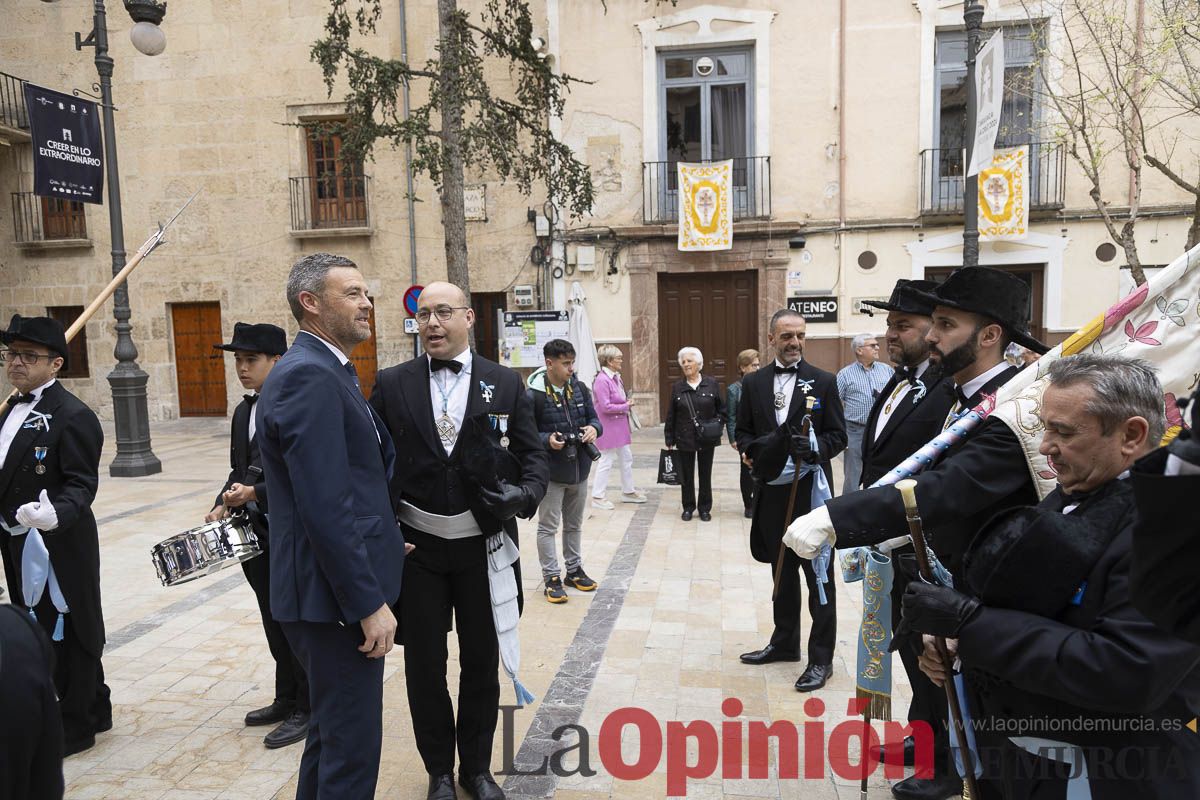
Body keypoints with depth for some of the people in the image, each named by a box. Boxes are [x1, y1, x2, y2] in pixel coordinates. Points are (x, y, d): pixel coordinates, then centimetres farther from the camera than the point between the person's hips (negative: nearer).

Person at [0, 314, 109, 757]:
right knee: (39, 631, 20)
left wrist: (55, 514, -39)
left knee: (66, 634, 5)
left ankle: (75, 727, 22)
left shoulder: (73, 417, -17)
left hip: (57, 546, -9)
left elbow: (81, 484, -21)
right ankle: (94, 711, 36)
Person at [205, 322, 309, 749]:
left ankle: (305, 710, 19)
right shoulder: (243, 412, 12)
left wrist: (254, 493, -23)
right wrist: (223, 506, 1)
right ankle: (285, 699, 33)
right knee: (274, 621, 17)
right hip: (257, 534, 8)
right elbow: (239, 471, 16)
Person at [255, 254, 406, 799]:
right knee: (352, 743, 4)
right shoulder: (308, 376, -20)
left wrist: (385, 539, 12)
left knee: (332, 729, 24)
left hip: (341, 584, 10)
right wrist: (370, 604, -21)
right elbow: (325, 508, -25)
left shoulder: (329, 371, 13)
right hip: (335, 595, -10)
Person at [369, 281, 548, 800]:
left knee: (482, 663, 15)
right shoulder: (392, 384, 0)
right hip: (416, 547, 0)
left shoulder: (506, 383, -1)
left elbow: (533, 455, 1)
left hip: (484, 546, 0)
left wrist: (524, 495, -18)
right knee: (424, 667, 13)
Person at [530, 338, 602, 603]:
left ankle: (574, 570, 34)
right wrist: (547, 440, -28)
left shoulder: (580, 388, 2)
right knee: (548, 527, 5)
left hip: (579, 469, 6)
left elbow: (593, 418, 10)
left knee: (574, 524, 19)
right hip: (551, 472, -6)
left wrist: (594, 428, -12)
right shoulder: (534, 395, -16)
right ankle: (551, 578, 17)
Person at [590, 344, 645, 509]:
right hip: (608, 427, -10)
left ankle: (628, 491, 31)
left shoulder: (616, 377, 8)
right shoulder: (602, 380, -20)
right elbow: (605, 407, -23)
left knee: (627, 458, 17)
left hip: (621, 425, 10)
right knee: (606, 461, -1)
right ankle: (598, 497, 10)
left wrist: (628, 402, -1)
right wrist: (626, 406, -15)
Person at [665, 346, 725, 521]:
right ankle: (688, 507, 22)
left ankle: (705, 508, 23)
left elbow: (722, 409, 4)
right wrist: (669, 440, 1)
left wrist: (718, 425, -11)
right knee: (686, 475, 8)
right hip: (684, 439, 1)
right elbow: (671, 416, 2)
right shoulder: (677, 387, 0)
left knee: (705, 474, 10)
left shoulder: (712, 384, -2)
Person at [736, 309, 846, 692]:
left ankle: (821, 657, 16)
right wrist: (760, 447, -13)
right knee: (782, 570, 17)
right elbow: (743, 434, 8)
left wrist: (814, 448, -23)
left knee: (819, 574, 4)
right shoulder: (753, 383, 5)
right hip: (773, 491, 4)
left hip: (812, 490, -3)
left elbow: (838, 436, -3)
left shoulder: (823, 381, -3)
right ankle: (785, 642, 33)